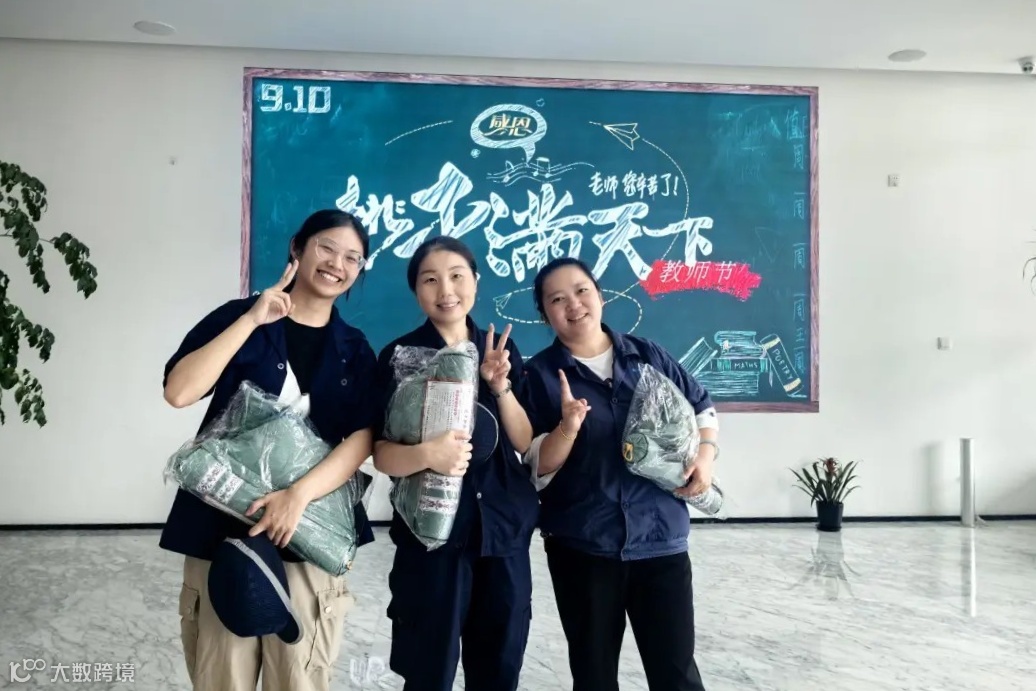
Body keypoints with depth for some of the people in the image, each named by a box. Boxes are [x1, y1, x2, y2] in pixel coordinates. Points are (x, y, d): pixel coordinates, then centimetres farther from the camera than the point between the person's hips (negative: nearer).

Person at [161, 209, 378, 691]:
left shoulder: (355, 350, 8)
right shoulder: (239, 317, 2)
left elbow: (362, 438, -3)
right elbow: (179, 392, -11)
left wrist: (300, 494, -17)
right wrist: (252, 320, -14)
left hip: (312, 533, 2)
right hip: (223, 524, -1)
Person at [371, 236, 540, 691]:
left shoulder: (501, 349, 7)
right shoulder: (399, 355, -4)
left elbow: (527, 442, 4)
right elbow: (382, 454, -10)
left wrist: (501, 386, -12)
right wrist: (425, 453, -30)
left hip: (505, 526, 4)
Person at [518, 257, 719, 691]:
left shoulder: (648, 356, 3)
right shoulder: (540, 374, -4)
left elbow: (700, 407, 16)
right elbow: (537, 467, -7)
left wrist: (706, 454, -2)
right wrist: (568, 427, -24)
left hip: (661, 536, 1)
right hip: (580, 545, -1)